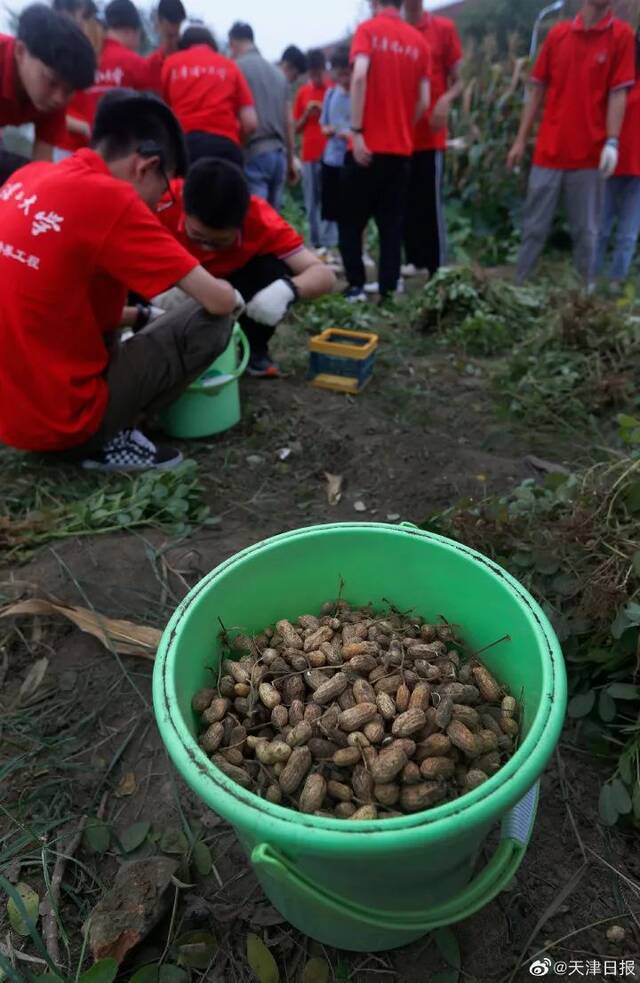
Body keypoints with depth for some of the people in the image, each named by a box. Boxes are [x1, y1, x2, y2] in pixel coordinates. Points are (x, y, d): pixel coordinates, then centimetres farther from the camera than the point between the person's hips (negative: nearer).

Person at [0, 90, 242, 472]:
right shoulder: (110, 198, -17)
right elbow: (218, 301, -15)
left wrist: (141, 314, 21)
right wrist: (235, 297, 9)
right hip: (59, 416, -8)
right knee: (212, 324, -3)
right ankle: (101, 441, -1)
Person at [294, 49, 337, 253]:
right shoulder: (302, 92, 12)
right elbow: (296, 128, 14)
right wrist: (306, 114, -4)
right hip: (309, 155, 3)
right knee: (311, 203, 2)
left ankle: (329, 244, -10)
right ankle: (316, 244, 8)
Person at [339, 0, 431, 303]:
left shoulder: (368, 29, 0)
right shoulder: (418, 41, 11)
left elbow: (360, 76, -16)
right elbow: (423, 102, 7)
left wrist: (357, 131, -17)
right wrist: (403, 130, 19)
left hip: (369, 145, -4)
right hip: (401, 148, 4)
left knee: (352, 220, 7)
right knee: (392, 222, 7)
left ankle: (356, 286, 3)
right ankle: (388, 291, 1)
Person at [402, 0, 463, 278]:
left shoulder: (445, 28, 4)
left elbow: (457, 82, 6)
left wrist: (446, 100, -16)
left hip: (430, 135, -3)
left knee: (432, 204, -7)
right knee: (406, 203, 5)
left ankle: (438, 269, -3)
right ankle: (415, 260, 17)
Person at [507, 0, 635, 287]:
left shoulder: (622, 35, 1)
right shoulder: (557, 33, 7)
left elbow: (618, 93, -4)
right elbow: (537, 89, 10)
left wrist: (612, 142, -15)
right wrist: (521, 139, 5)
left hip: (590, 154, -1)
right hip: (549, 150, 2)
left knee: (586, 231, 3)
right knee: (534, 227, 5)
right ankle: (518, 285, 15)